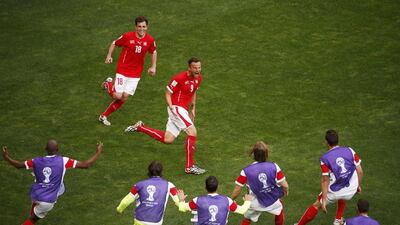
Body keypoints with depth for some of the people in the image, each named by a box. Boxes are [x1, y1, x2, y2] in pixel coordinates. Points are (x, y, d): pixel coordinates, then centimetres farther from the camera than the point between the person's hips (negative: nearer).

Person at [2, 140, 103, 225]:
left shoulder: (37, 161, -8)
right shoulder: (63, 161, -18)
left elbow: (18, 165, 6)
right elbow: (86, 165, -15)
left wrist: (6, 157, 23)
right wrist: (98, 152, -2)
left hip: (35, 195, 5)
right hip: (47, 201, -4)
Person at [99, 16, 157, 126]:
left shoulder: (150, 40, -3)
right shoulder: (128, 36, -12)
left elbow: (153, 52, 16)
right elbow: (114, 43, 3)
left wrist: (153, 67, 6)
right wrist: (109, 56, -10)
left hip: (135, 74, 3)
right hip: (122, 70, -3)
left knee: (124, 97, -1)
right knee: (117, 96, -12)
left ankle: (104, 116, 16)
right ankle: (109, 84, 23)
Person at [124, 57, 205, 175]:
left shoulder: (198, 78, 6)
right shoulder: (179, 78, -18)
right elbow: (168, 93, -9)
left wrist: (193, 109, 17)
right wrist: (171, 107, -23)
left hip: (183, 110, 8)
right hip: (176, 108, -8)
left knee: (167, 139, 8)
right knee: (192, 132, -18)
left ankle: (140, 127, 22)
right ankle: (190, 167, -14)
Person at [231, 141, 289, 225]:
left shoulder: (246, 171, -23)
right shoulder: (274, 167, -22)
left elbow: (237, 189, -15)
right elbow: (284, 185, -17)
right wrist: (286, 190, 7)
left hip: (256, 203, -1)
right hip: (273, 201, 1)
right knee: (279, 209, 34)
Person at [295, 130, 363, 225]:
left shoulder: (325, 158, -14)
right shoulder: (350, 151, -8)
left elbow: (325, 180, -14)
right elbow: (359, 171, -4)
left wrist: (324, 200, -8)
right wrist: (358, 185, 15)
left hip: (334, 191, -3)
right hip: (351, 190, 3)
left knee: (317, 205, 21)